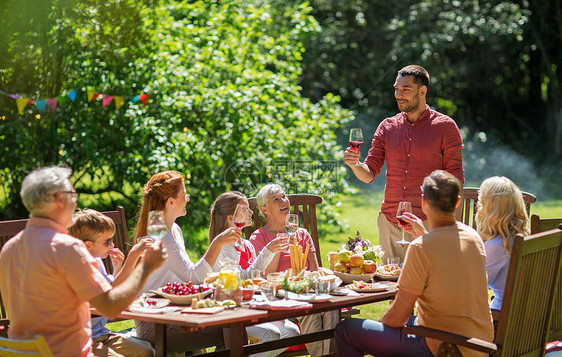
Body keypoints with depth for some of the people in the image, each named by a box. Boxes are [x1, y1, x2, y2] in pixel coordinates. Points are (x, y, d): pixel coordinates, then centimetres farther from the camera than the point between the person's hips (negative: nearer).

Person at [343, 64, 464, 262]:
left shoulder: (445, 126, 1)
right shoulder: (387, 127, 11)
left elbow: (455, 178, 0)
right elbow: (369, 174, 9)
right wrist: (355, 164, -14)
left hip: (427, 223, -4)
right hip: (390, 222, 4)